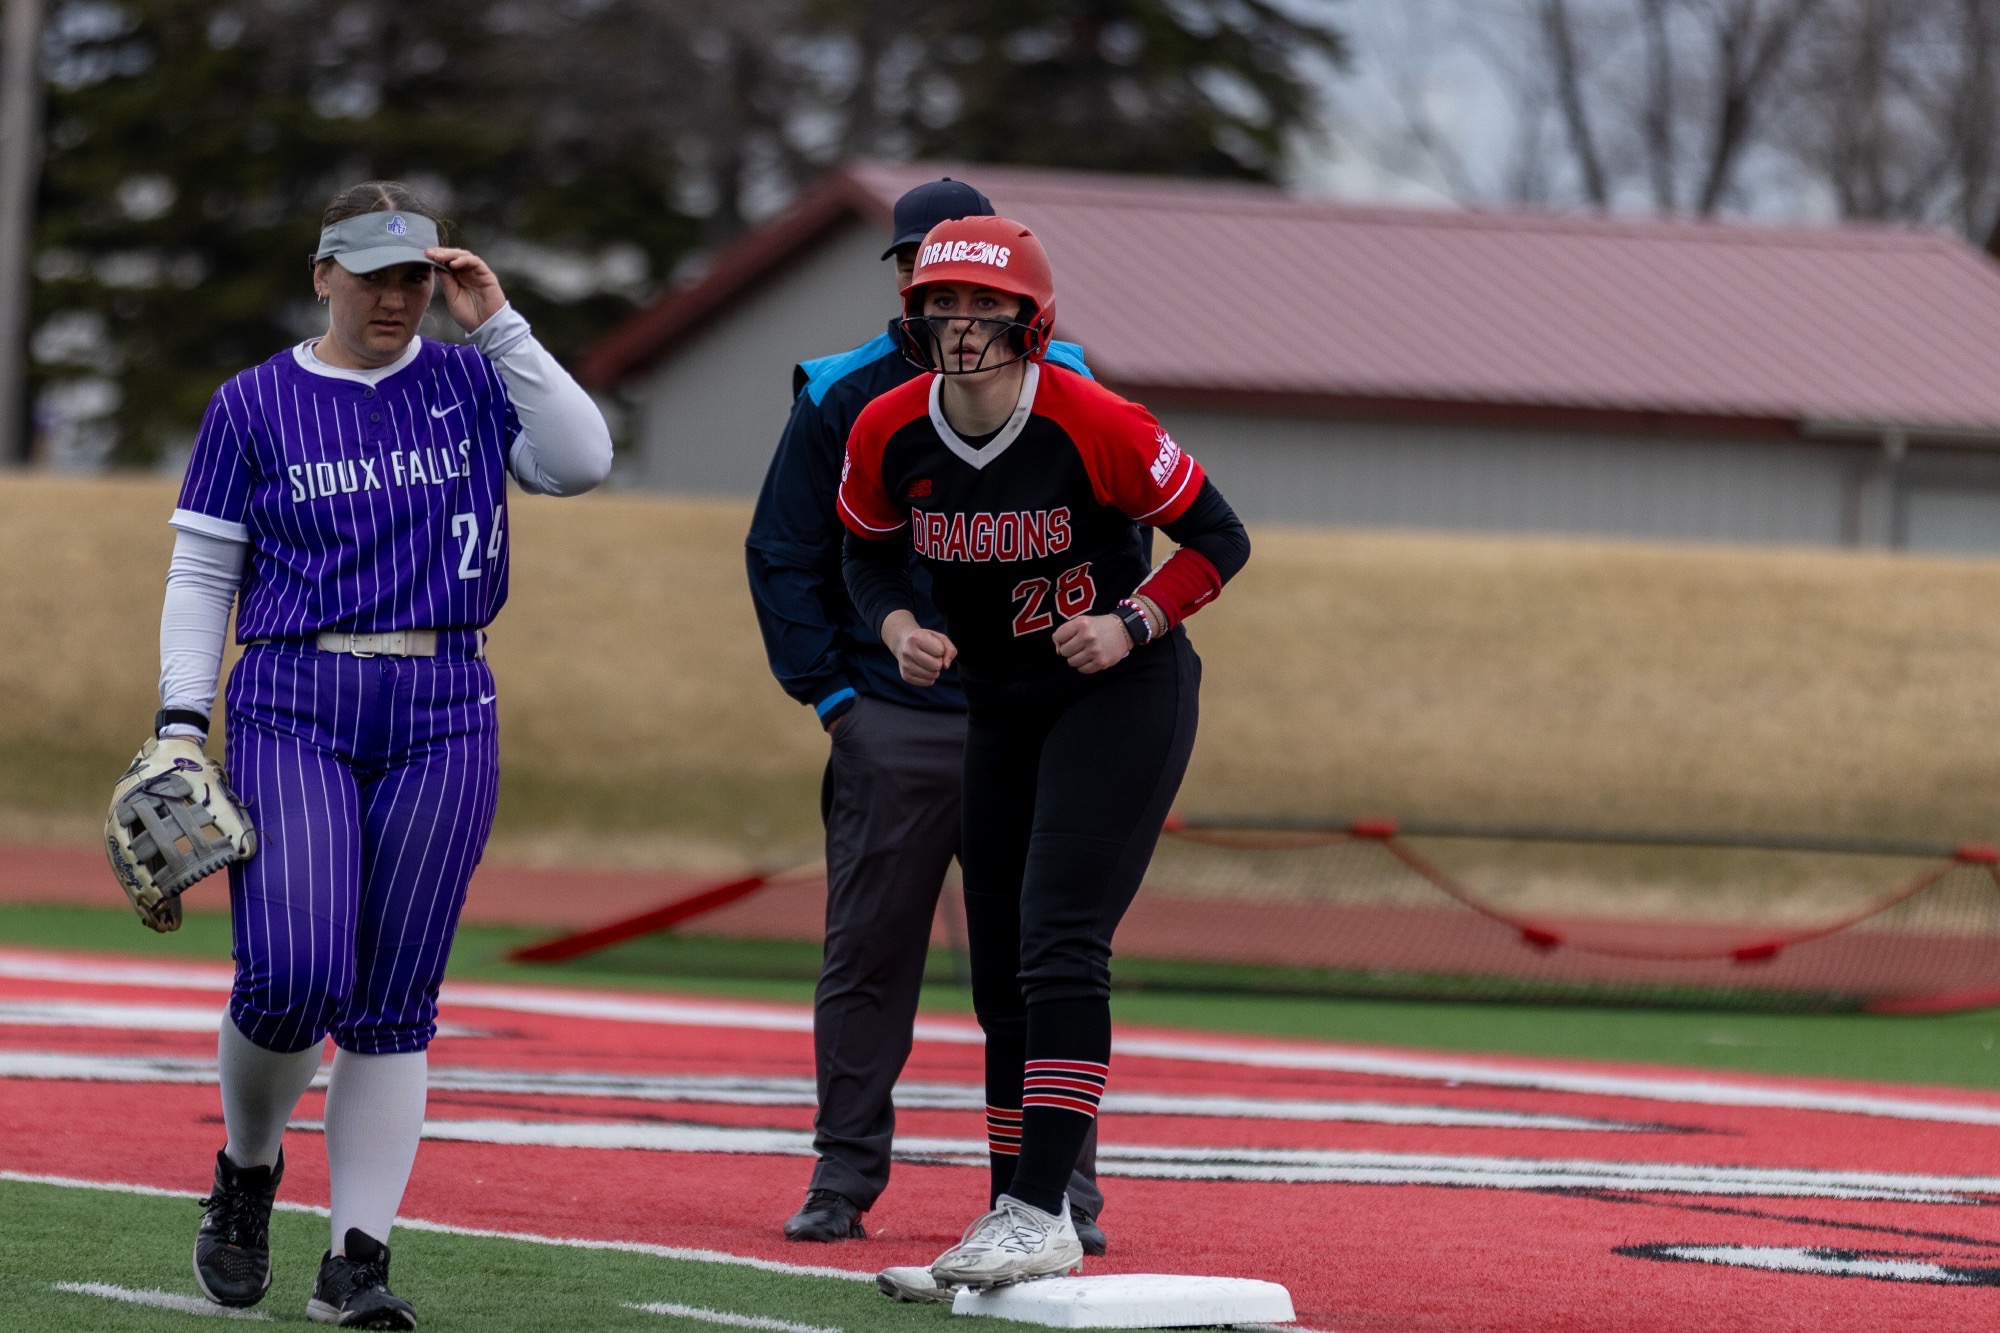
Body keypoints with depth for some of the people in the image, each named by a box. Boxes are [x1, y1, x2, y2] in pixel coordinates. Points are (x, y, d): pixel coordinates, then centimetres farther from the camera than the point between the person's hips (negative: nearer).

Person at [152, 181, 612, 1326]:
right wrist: (183, 725, -3)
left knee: (396, 1005, 0)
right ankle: (248, 1169, 14)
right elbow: (201, 575, 6)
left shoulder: (471, 385, 9)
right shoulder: (256, 405, 5)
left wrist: (499, 325, -7)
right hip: (292, 710, -2)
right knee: (294, 978, -15)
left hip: (442, 720, 2)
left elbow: (582, 462, -6)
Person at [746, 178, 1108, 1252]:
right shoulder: (844, 399, 5)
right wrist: (828, 691, 0)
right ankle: (843, 1181, 9)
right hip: (890, 728, 0)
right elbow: (781, 553, 8)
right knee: (865, 960, 2)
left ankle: (1062, 1191, 3)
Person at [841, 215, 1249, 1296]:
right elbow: (868, 551, 10)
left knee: (1058, 946, -18)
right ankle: (1015, 1230, 18)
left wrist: (1133, 623, -20)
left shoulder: (1093, 426, -21)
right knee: (1001, 974, 9)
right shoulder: (888, 435, -9)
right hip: (999, 710, 6)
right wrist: (898, 628, -9)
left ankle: (1040, 1215, -21)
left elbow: (1219, 538, -9)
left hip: (1123, 692, -6)